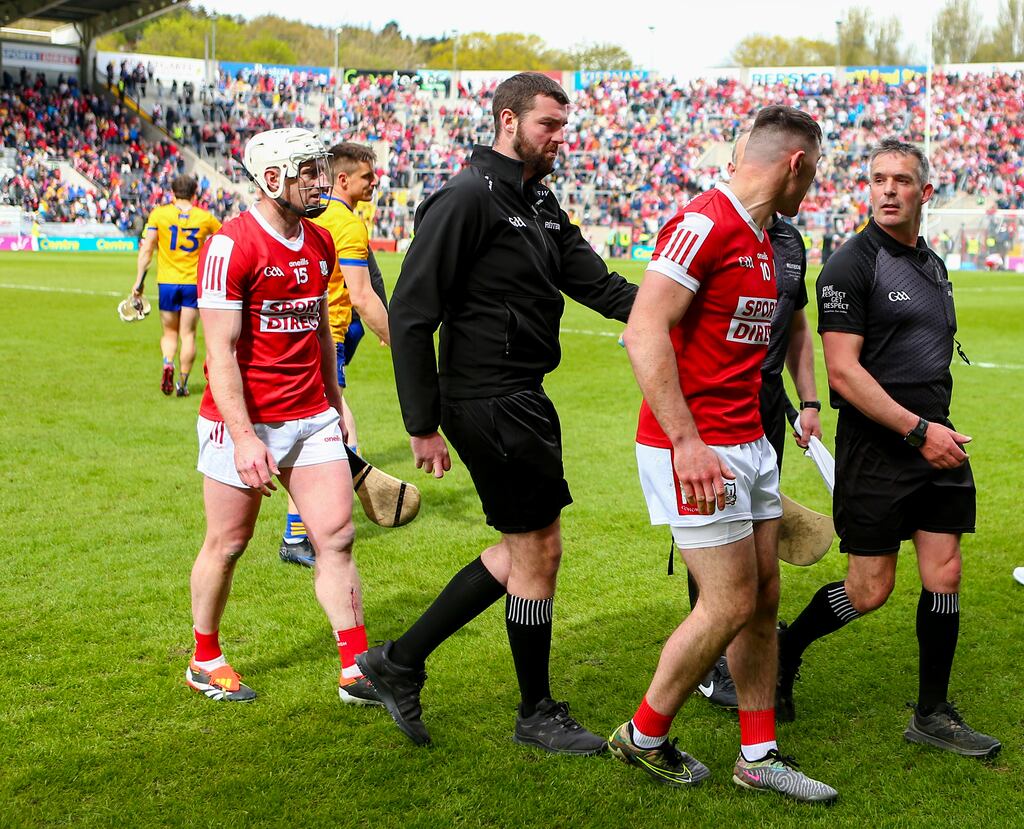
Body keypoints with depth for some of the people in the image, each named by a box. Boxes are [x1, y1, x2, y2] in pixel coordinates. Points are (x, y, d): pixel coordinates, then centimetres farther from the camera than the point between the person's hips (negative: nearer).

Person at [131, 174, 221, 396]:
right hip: (194, 283, 0)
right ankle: (182, 383, 4)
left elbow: (146, 249, -7)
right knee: (188, 334, 5)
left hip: (167, 282, 0)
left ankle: (168, 363, -15)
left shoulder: (159, 214, -4)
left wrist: (139, 280, -4)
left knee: (169, 333, 13)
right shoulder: (205, 217, 0)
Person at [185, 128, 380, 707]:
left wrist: (336, 404, 20)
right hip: (243, 421, -6)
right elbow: (221, 353, -19)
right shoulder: (232, 247, -16)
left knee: (337, 536, 2)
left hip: (312, 417, 6)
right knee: (228, 544, 8)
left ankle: (357, 670, 7)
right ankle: (205, 661, 27)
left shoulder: (321, 244, 8)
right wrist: (244, 438, -23)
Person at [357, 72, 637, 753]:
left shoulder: (540, 202, 14)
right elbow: (411, 313, -18)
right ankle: (538, 715, 20)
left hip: (523, 401, 10)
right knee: (539, 550, 1)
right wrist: (423, 425, -18)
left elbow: (597, 283, 10)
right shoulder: (468, 198, -15)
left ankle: (400, 662, 25)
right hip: (491, 404, -10)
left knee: (520, 551, 16)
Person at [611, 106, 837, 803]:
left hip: (748, 444, 10)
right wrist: (687, 441, -26)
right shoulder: (705, 223, -16)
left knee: (764, 596, 11)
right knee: (731, 604, -5)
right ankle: (644, 737, 15)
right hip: (694, 449, -9)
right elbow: (644, 333, -23)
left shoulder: (764, 240, 15)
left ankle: (759, 755, 22)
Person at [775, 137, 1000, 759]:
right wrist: (919, 430, -19)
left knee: (944, 575, 4)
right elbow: (844, 372, -17)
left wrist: (941, 429, 17)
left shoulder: (934, 265, 15)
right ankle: (782, 656, 22)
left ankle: (933, 714, 16)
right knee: (869, 590, -2)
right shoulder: (852, 265, -10)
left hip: (936, 443, 7)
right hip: (875, 447, -7)